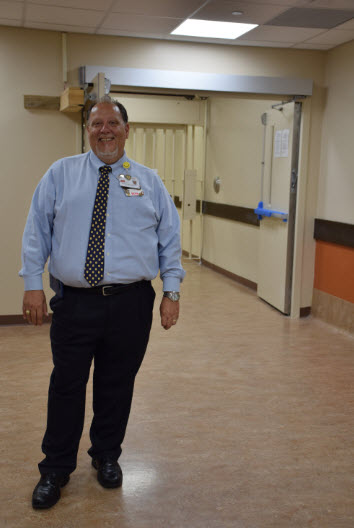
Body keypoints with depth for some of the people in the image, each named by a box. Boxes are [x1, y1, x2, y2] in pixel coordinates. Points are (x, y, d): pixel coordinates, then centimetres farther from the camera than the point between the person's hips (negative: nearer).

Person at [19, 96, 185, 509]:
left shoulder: (148, 181, 8)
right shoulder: (60, 174, 6)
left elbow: (169, 238, 7)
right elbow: (36, 231, 4)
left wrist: (172, 291, 0)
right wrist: (33, 283, -4)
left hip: (131, 304, 1)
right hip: (74, 302, -1)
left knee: (117, 385, 13)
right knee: (67, 386, 7)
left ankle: (107, 458, 36)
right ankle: (55, 470, 26)